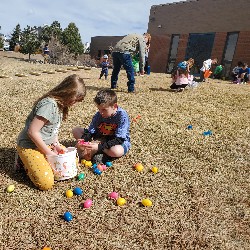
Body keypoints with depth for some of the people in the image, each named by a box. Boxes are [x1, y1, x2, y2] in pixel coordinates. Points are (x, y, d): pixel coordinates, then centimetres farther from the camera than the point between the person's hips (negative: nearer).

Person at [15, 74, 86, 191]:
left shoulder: (61, 104, 2)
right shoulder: (49, 105, -27)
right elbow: (32, 132, -27)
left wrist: (56, 144, -4)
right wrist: (49, 152, -20)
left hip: (48, 144, 9)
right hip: (30, 145, -9)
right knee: (46, 183, -20)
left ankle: (42, 160, 13)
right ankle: (25, 161, 5)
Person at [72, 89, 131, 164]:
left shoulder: (122, 116, -23)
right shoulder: (98, 115, -9)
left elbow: (119, 140, -28)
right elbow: (90, 132, -6)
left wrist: (99, 146, -38)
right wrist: (83, 141, -29)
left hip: (120, 142, -5)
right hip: (101, 140, 5)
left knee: (116, 151, -43)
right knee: (76, 130, -2)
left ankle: (96, 151, -15)